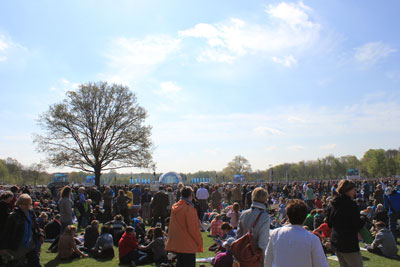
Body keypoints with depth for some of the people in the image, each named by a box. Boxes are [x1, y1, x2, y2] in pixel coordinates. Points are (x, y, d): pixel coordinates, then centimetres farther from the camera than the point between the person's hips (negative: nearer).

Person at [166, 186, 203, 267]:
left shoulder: (175, 207, 5)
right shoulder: (188, 208, -18)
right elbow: (193, 228, -17)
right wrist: (199, 241, -4)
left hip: (176, 243, 8)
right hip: (188, 245, -8)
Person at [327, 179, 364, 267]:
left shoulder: (334, 204, 7)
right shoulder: (351, 204, -17)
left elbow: (329, 224, 13)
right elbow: (358, 226, -17)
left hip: (335, 242, 8)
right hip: (348, 243, -8)